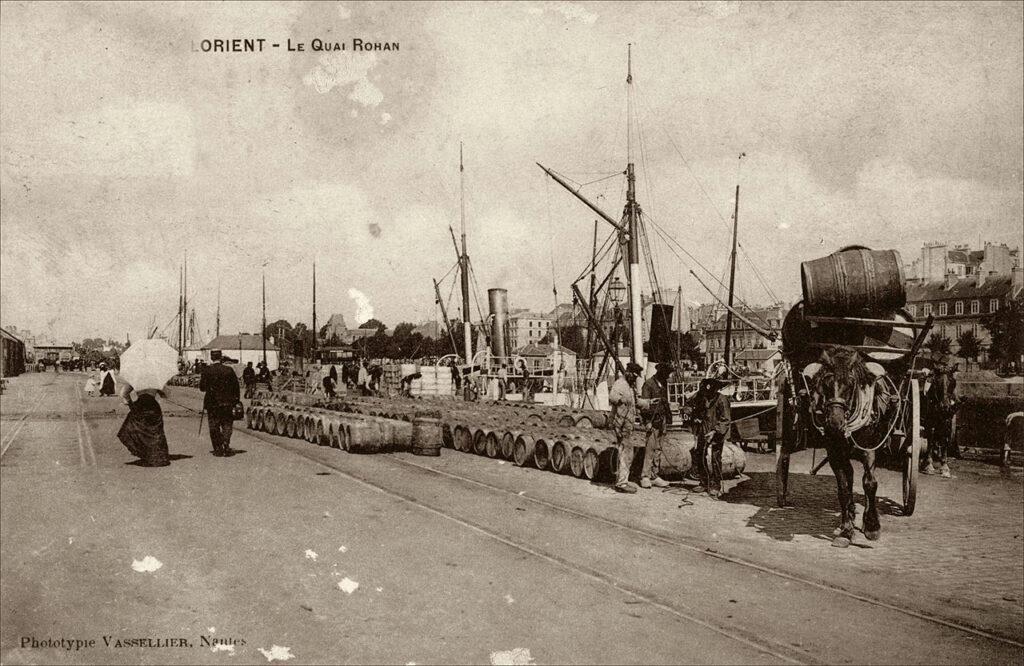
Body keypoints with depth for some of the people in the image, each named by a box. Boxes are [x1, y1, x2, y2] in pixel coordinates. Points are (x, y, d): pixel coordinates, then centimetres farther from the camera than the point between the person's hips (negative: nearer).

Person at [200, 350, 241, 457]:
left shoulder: (207, 370, -6)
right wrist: (235, 400, 8)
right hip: (227, 403, 0)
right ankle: (226, 446, -6)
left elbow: (202, 387, -4)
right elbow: (236, 386, -1)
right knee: (227, 425, 9)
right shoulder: (229, 370, -4)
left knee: (214, 427, 8)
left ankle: (218, 449, 6)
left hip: (212, 403, 0)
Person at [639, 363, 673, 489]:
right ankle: (645, 476, -4)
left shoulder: (664, 384, 15)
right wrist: (648, 422, -17)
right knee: (650, 449, -8)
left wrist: (668, 418, 16)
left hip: (663, 420, 7)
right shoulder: (648, 384, -8)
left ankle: (654, 476, 12)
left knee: (658, 449, 8)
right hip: (653, 421, -7)